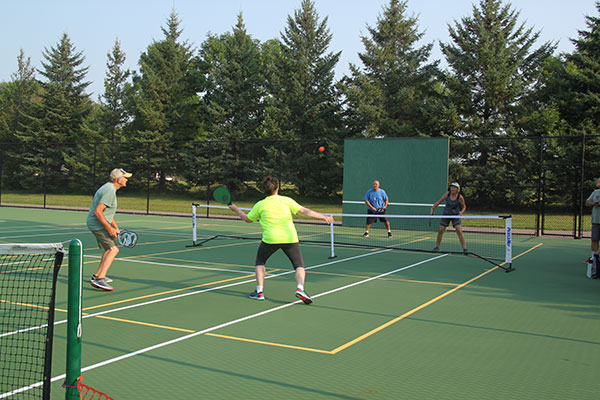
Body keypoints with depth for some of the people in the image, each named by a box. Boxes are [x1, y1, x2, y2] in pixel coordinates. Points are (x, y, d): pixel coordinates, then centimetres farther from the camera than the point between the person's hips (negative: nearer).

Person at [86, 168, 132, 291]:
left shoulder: (109, 188, 15)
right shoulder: (110, 191, -20)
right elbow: (98, 212, -26)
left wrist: (116, 228, 19)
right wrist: (109, 228, -23)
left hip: (99, 224, 11)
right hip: (97, 224, -11)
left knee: (109, 249, 23)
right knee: (113, 249, -18)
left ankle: (97, 275, 32)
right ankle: (99, 279, -27)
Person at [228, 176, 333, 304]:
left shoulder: (260, 205, 7)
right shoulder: (286, 200, 6)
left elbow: (248, 219, 19)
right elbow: (304, 211, -1)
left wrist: (236, 209, 34)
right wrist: (323, 217, -1)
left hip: (270, 238, 0)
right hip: (290, 238, 0)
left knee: (260, 262, 24)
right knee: (299, 266, 8)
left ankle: (259, 291, 16)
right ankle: (300, 288, -17)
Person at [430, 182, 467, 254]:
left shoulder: (460, 197, -14)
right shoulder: (447, 194, -9)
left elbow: (464, 206, 1)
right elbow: (439, 201, 4)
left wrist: (461, 212, -18)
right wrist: (433, 208, -2)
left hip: (455, 216, -2)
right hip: (446, 214, 2)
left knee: (459, 231, -14)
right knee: (440, 231, 2)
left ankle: (464, 248, -7)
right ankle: (437, 247, 18)